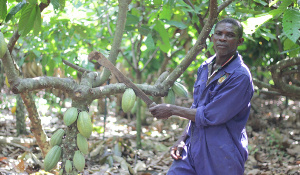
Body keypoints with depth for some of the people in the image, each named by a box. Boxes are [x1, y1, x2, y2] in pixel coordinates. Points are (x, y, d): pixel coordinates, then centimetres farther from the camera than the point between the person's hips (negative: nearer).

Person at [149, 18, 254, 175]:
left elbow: (209, 116, -18)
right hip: (192, 149, 6)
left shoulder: (240, 76, -16)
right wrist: (182, 139, 6)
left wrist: (173, 110, -9)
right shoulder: (204, 68, 10)